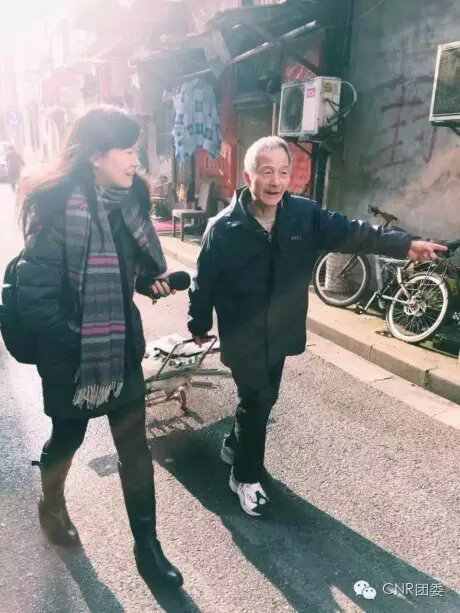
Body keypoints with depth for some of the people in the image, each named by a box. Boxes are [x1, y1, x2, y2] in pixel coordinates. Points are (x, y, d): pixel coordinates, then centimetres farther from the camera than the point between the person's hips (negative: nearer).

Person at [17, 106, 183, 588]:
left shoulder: (128, 198, -1)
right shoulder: (59, 209, -21)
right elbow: (35, 296, -20)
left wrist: (149, 282, -7)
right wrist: (77, 340, -15)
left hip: (122, 347, 5)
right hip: (72, 354, -5)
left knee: (135, 448, 11)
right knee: (67, 439, 20)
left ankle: (146, 545, 28)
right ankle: (51, 504, 53)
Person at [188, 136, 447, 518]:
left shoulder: (304, 214, -6)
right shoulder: (224, 227, -16)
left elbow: (349, 233, -5)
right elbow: (204, 280, -7)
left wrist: (404, 245, -15)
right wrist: (199, 324, 2)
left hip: (280, 333, 5)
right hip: (242, 337, -5)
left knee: (263, 400, 19)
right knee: (258, 402, 0)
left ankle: (234, 445, 47)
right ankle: (246, 477, 24)